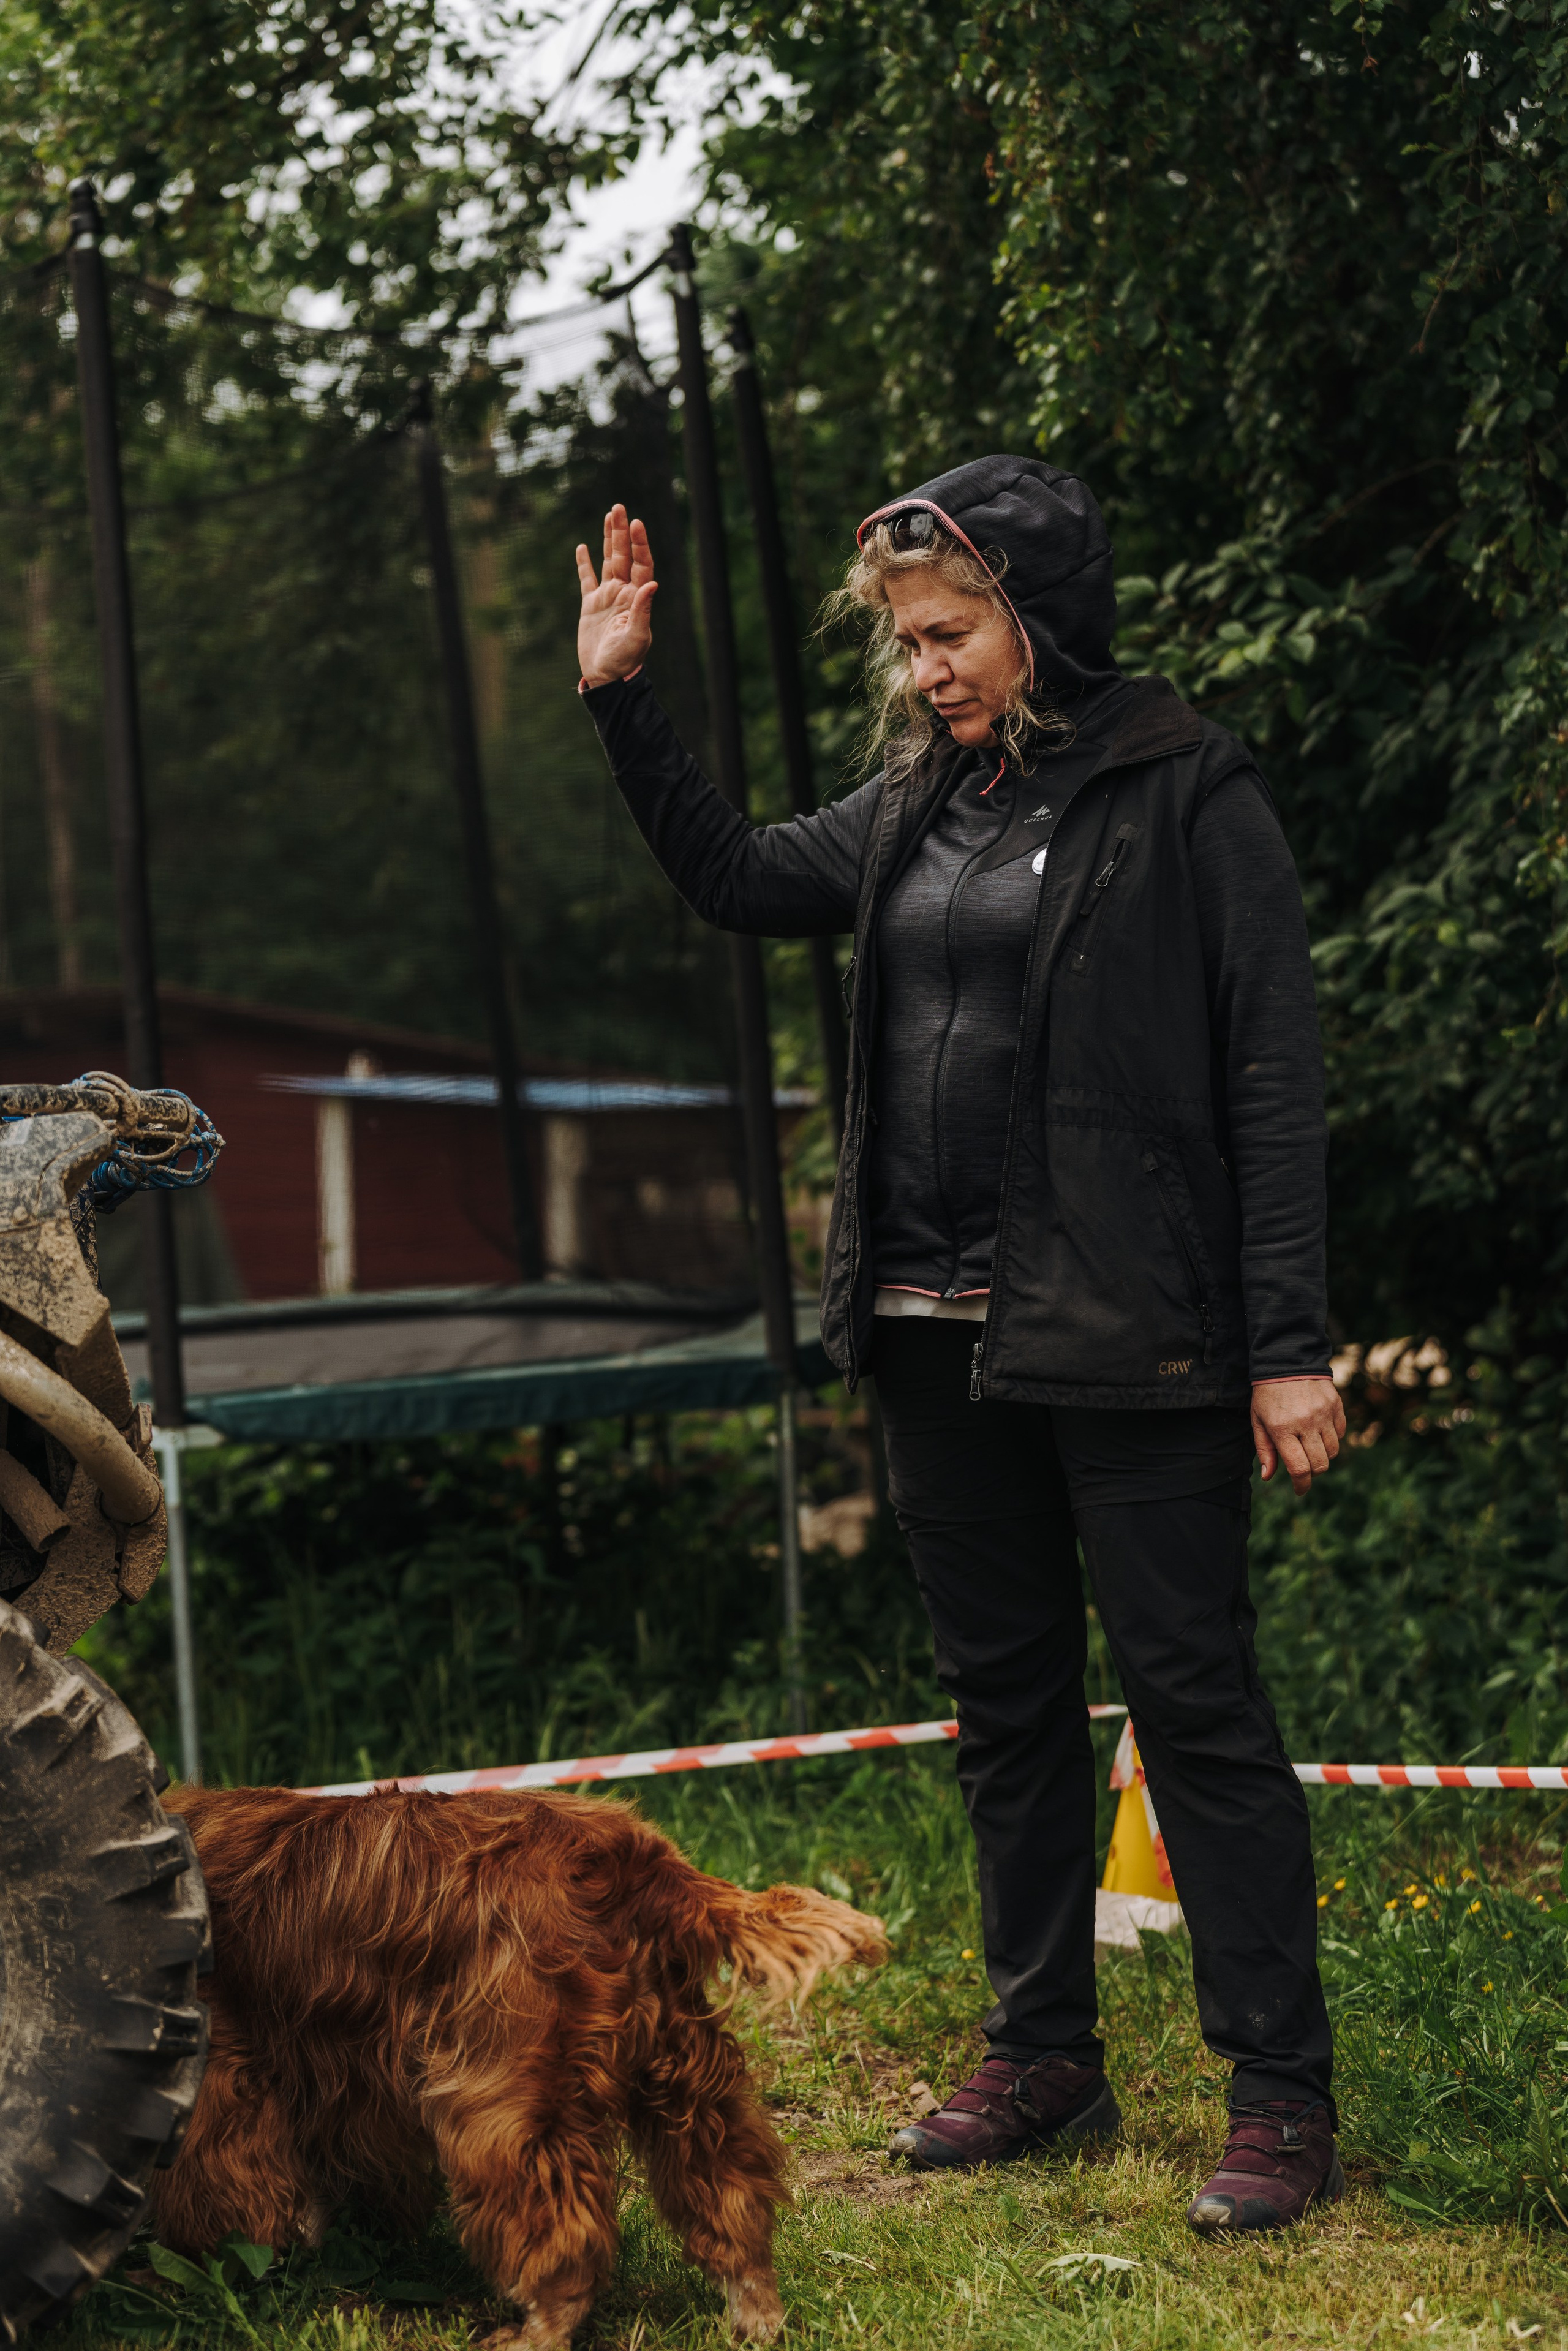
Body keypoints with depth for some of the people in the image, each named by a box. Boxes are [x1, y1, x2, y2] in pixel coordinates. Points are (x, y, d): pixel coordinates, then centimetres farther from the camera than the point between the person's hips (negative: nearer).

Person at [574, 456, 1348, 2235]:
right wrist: (619, 700, 15)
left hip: (1127, 1338, -7)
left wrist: (1288, 1344, -15)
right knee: (1004, 1702, 14)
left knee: (1193, 1698, -4)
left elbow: (1274, 1076, -10)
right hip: (939, 1337, 7)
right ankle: (1044, 2057, 25)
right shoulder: (917, 805, 11)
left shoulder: (1186, 793, -8)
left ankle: (1281, 2099, 3)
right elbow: (736, 882, 26)